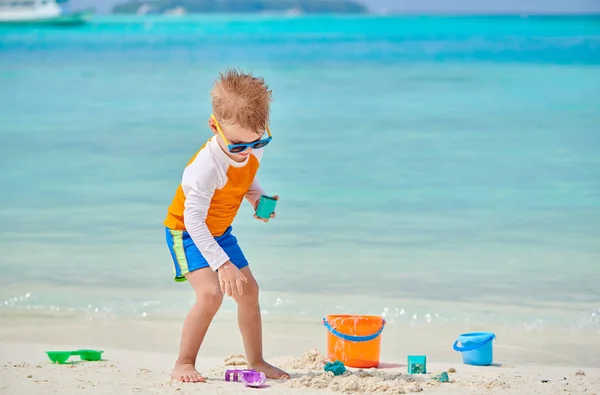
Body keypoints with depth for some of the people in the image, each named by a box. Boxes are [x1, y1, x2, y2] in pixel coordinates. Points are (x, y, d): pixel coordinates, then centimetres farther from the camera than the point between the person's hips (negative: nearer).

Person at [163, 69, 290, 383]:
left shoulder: (254, 150, -14)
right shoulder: (207, 167, -38)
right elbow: (194, 220, -36)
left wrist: (258, 197, -11)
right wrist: (221, 263, -39)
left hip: (219, 232, 8)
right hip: (187, 232, -8)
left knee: (248, 291, 10)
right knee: (210, 293, -25)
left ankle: (256, 362, 27)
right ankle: (183, 364, -11)